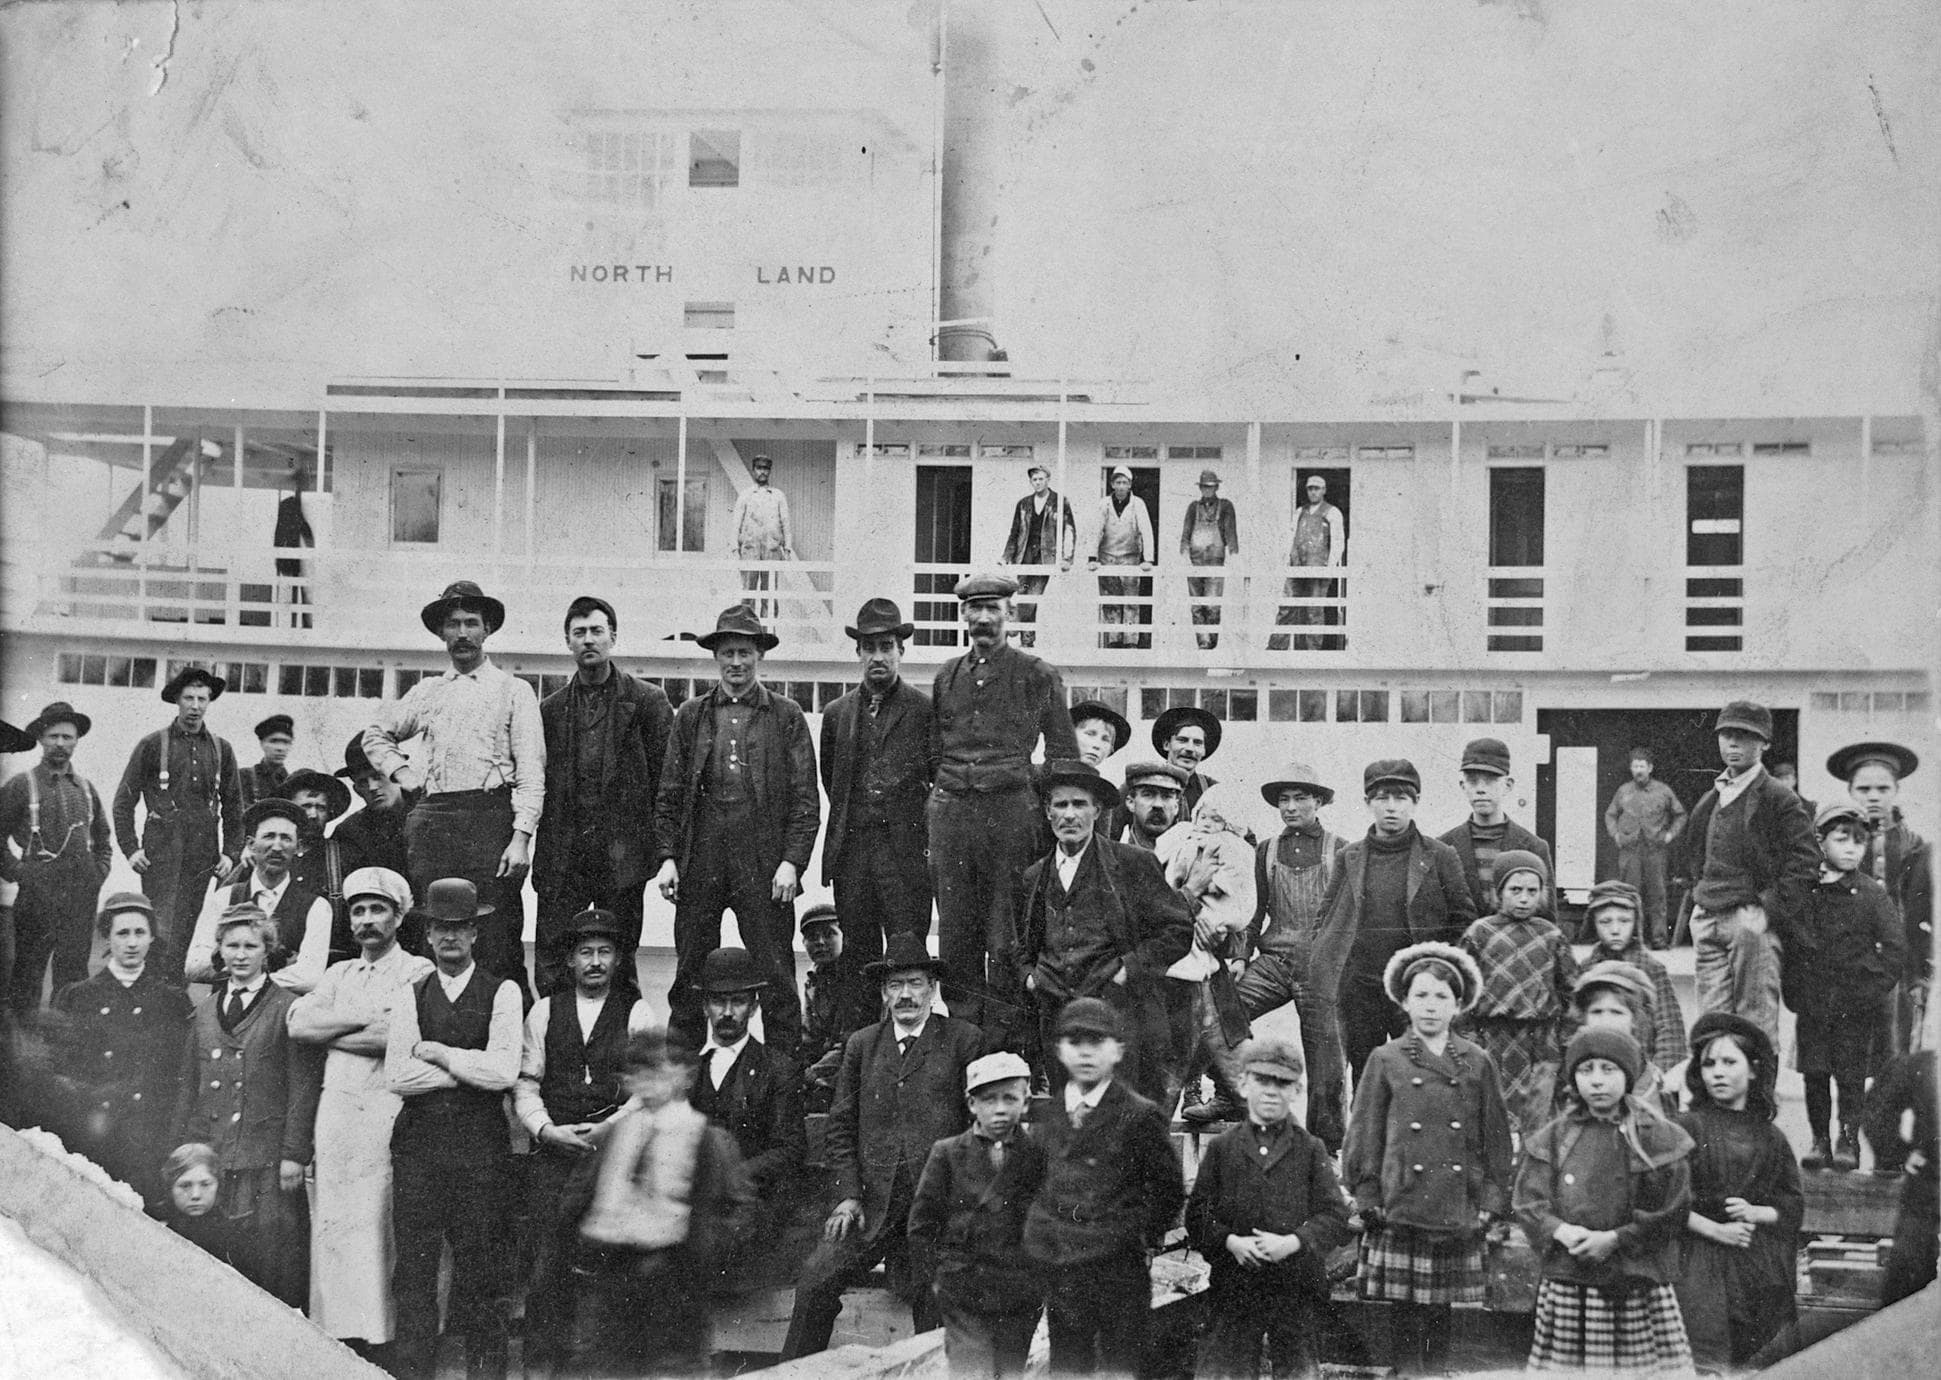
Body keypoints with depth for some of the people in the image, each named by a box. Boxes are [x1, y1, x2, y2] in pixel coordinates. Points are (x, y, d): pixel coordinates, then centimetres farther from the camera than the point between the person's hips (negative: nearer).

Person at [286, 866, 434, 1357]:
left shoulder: (418, 973, 2)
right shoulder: (339, 975, 21)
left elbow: (396, 1037, -13)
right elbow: (298, 1023, 5)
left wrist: (328, 1032, -1)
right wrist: (364, 1015, -4)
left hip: (387, 1111, -5)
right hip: (335, 1110, 5)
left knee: (379, 1234, -8)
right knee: (332, 1230, 1)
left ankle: (382, 1341, -6)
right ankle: (340, 1335, 4)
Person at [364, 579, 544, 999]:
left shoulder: (513, 690, 7)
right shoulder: (427, 692, 20)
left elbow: (531, 770, -1)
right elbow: (376, 734, 34)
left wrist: (521, 836, -12)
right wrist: (401, 772, 15)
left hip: (490, 814, -4)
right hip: (431, 819, 4)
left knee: (495, 940, -10)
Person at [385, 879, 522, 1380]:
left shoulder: (502, 992, 3)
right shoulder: (413, 995, 11)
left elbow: (503, 1071, -10)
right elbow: (396, 1075, -1)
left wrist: (436, 1053, -4)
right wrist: (469, 1068, -6)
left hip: (480, 1149, -2)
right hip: (418, 1144, 2)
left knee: (478, 1271, 1)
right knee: (413, 1269, 2)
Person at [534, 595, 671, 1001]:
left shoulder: (647, 700, 3)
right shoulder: (551, 708, 12)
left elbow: (666, 780, 0)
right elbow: (538, 782, 11)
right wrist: (540, 855, 3)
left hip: (622, 854, -2)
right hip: (562, 854, 2)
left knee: (618, 962, 3)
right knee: (551, 960, -2)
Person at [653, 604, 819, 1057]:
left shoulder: (786, 716, 6)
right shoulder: (691, 715, 12)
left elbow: (806, 798, 2)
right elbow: (669, 794, 11)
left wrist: (792, 862, -8)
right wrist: (667, 857, 1)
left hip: (764, 862, -2)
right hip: (700, 861, 2)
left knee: (776, 976, -1)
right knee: (690, 973, 5)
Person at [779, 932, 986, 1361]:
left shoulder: (964, 1040, 3)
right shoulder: (861, 1045, 12)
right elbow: (840, 1127, 12)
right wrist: (848, 1193, 0)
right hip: (873, 1201, 2)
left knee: (934, 1305, 2)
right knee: (815, 1285, -8)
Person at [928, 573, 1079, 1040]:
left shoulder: (1038, 676, 5)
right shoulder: (947, 676, 15)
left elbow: (1064, 756, 7)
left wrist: (1042, 806, 1)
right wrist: (941, 798, 12)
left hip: (1011, 810, -3)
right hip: (950, 811, 4)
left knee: (1007, 933, -4)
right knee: (956, 931, 4)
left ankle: (1007, 1031, 1)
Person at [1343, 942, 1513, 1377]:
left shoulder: (1477, 1063, 6)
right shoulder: (1386, 1061, 2)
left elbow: (1497, 1141, 10)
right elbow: (1364, 1139, 3)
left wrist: (1491, 1202, 3)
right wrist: (1369, 1201, -2)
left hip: (1459, 1216, 2)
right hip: (1401, 1211, -1)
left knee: (1441, 1316, 9)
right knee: (1405, 1317, 1)